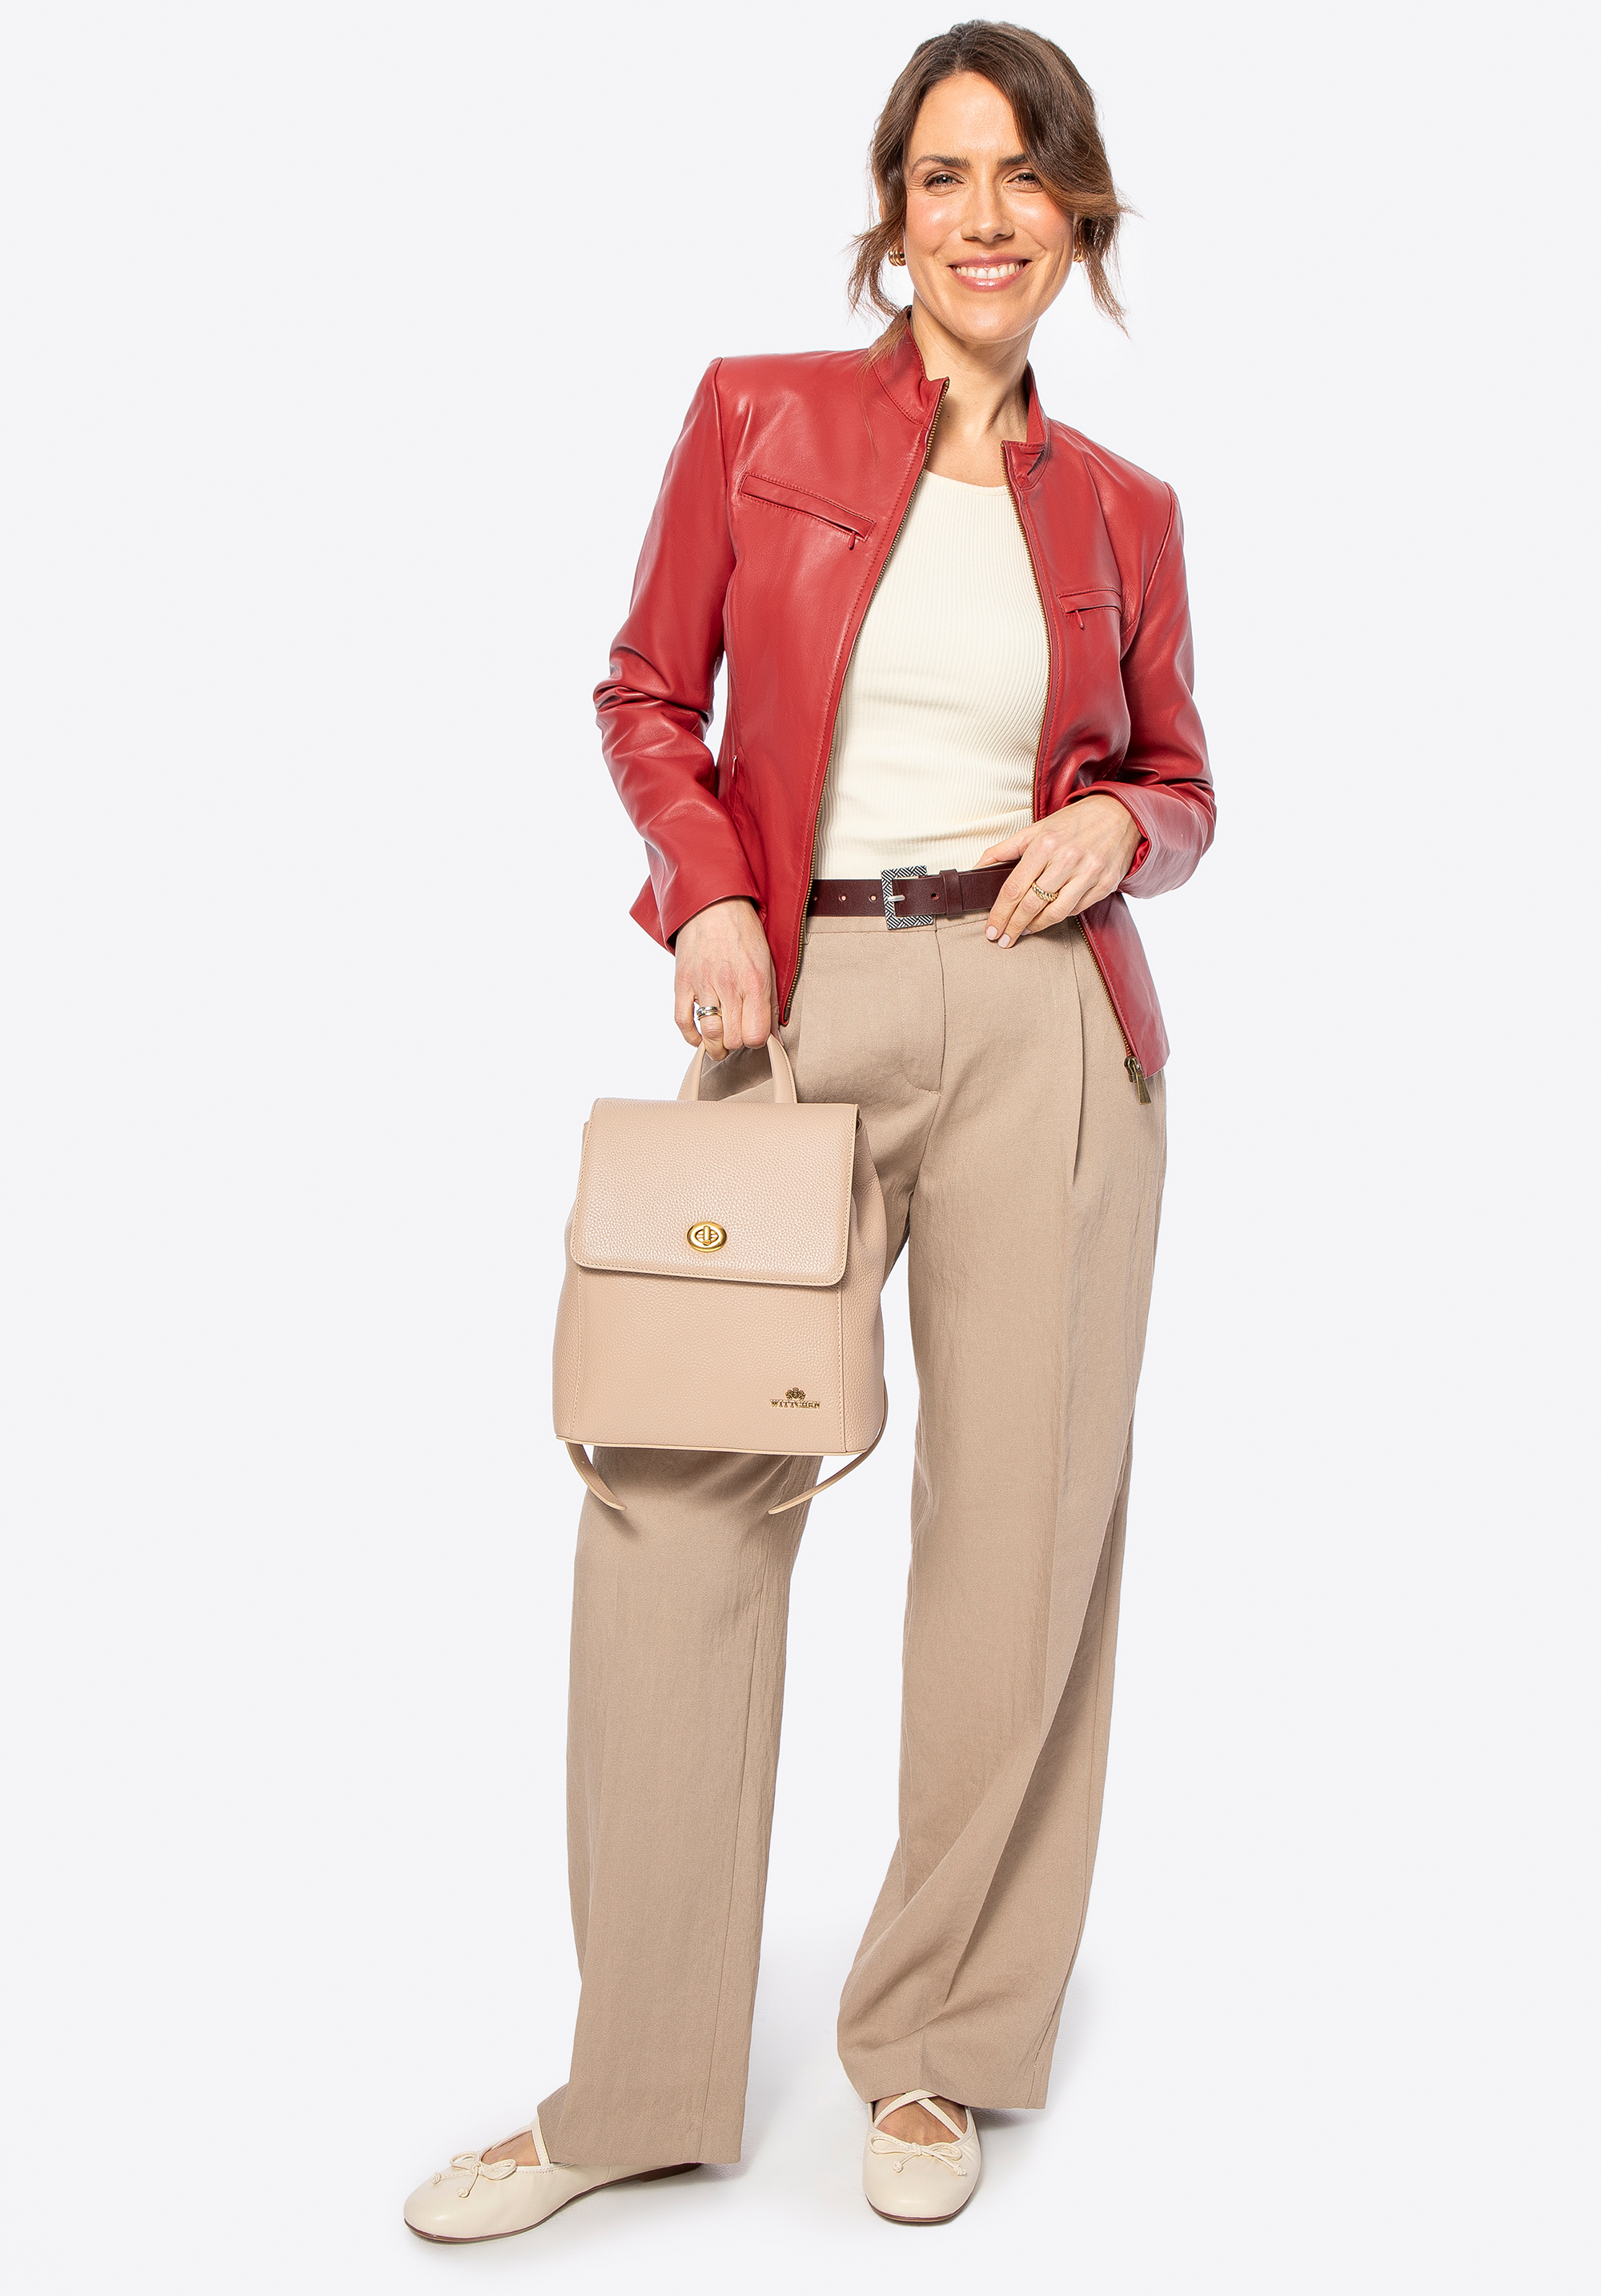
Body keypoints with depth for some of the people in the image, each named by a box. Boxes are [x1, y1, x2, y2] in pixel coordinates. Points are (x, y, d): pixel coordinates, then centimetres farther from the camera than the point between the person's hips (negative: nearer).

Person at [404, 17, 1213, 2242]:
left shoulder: (1119, 511, 10)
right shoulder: (756, 413, 6)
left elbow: (1181, 784, 18)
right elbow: (648, 695, 8)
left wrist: (1113, 831, -5)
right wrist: (709, 891, -9)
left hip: (1046, 1024, 1)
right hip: (798, 1003, -1)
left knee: (1023, 1522, 2)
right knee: (679, 1497, -5)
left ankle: (938, 2052, 21)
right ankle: (642, 2088, 11)